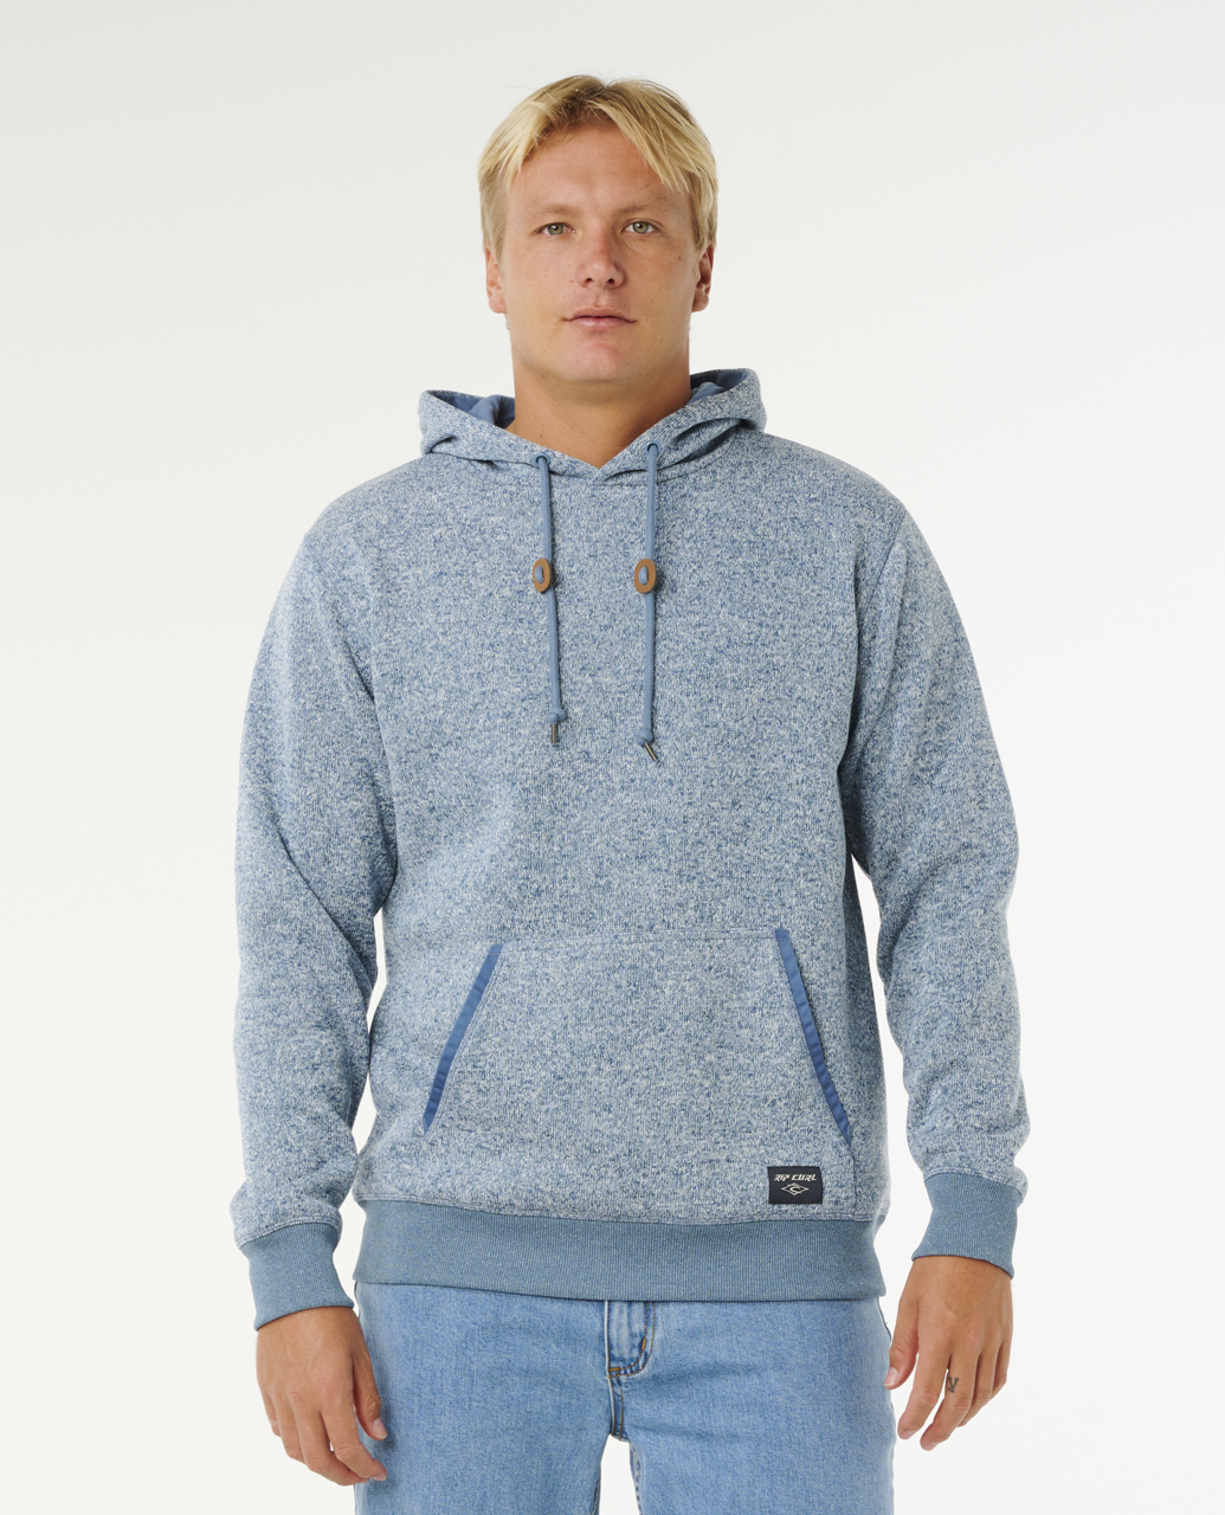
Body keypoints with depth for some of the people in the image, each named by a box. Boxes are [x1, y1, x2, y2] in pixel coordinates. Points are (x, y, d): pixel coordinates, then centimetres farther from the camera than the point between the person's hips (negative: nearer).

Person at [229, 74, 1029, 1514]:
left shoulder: (844, 536, 6)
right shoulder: (368, 554, 6)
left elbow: (947, 890, 5)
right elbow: (300, 927, 5)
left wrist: (974, 1216, -4)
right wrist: (292, 1265, -2)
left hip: (775, 1261, 0)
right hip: (463, 1264, 1)